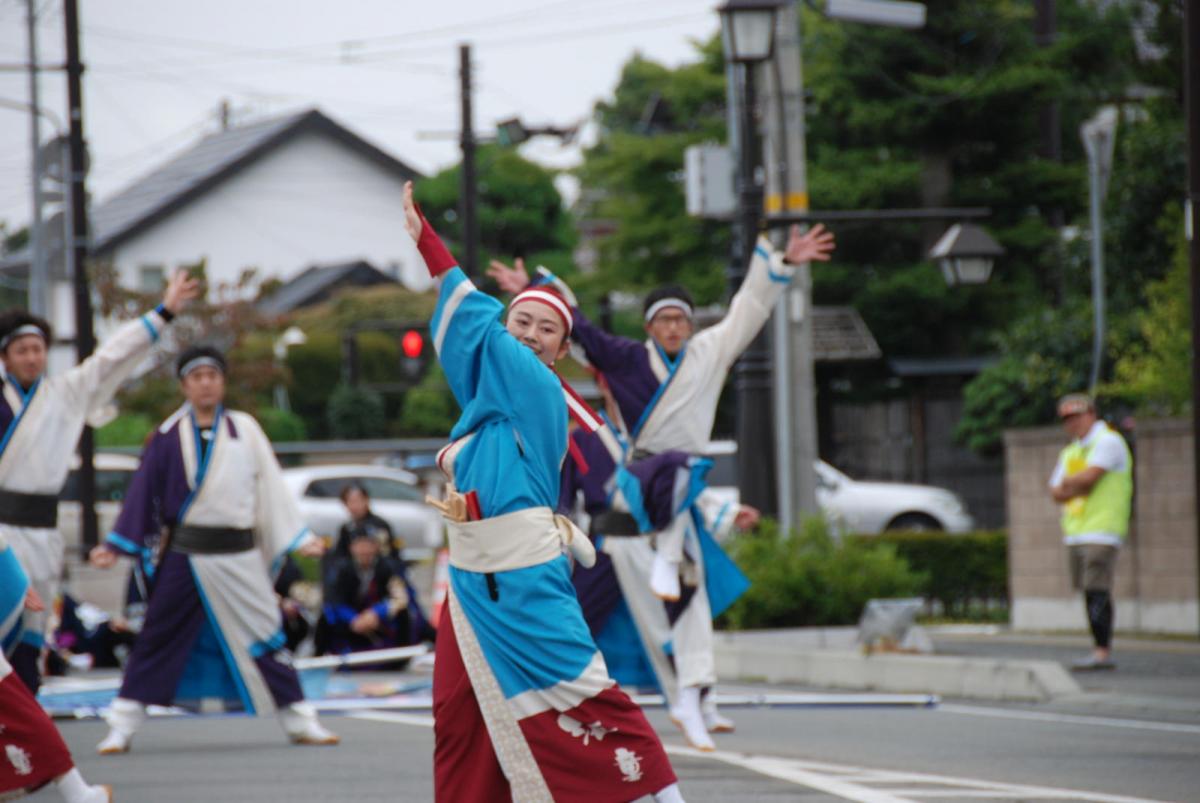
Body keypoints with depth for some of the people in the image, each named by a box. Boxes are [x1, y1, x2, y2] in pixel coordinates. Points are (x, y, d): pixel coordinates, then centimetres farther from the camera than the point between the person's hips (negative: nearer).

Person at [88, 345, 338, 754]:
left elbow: (271, 488, 6)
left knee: (264, 639, 6)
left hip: (238, 557, 1)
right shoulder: (169, 437, 0)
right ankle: (122, 727, 8)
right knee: (156, 640, 2)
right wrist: (115, 544, -1)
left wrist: (299, 538, 5)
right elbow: (143, 493, 3)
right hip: (184, 557, -1)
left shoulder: (244, 429, 3)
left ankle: (299, 722, 16)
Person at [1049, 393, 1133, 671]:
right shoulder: (1070, 452, 22)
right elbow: (1056, 492, 15)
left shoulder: (1108, 441, -3)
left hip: (1101, 530, -8)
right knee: (1091, 593, 5)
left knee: (1096, 591, -15)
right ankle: (1103, 652, 6)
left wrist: (1067, 483, 3)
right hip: (1075, 532, 8)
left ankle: (1102, 651, -19)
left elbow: (1089, 476, -15)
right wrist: (1077, 488, -5)